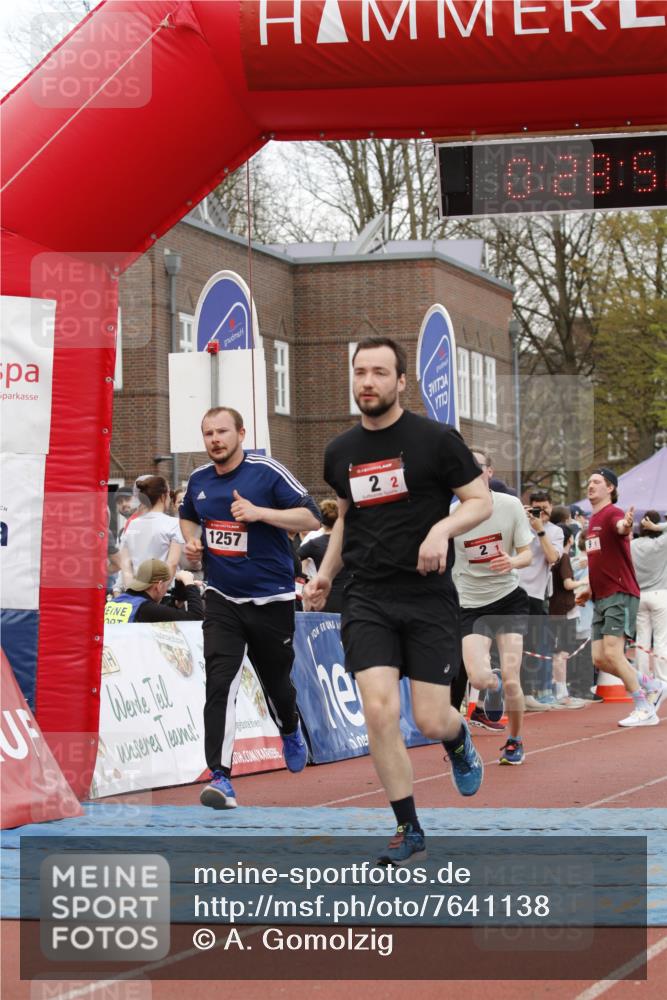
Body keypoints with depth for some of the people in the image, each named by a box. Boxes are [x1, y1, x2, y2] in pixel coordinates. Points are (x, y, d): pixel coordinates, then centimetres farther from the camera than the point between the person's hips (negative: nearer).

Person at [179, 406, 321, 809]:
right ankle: (221, 777, -17)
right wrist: (192, 542, 4)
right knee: (220, 683, -14)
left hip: (271, 598, -2)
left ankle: (290, 732, 48)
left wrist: (259, 512, -24)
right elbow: (188, 516, 26)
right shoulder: (199, 480, 4)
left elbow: (310, 518, -13)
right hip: (222, 598, 2)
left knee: (276, 682, 13)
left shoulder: (267, 471, -11)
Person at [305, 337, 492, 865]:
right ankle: (409, 831, 2)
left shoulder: (436, 439, -6)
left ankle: (459, 742, 37)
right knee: (379, 710, -12)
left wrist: (442, 528, -21)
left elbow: (481, 501, -3)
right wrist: (325, 574, 16)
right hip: (367, 598, 3)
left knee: (431, 721, -3)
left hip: (429, 598, -3)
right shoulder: (340, 451, 8)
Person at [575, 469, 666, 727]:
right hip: (601, 598, 9)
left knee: (612, 653, -16)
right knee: (599, 658, 4)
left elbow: (620, 527, -36)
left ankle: (645, 710, -7)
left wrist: (626, 525, -59)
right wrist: (590, 589, 25)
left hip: (620, 595, -9)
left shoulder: (612, 514, -10)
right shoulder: (593, 520, 18)